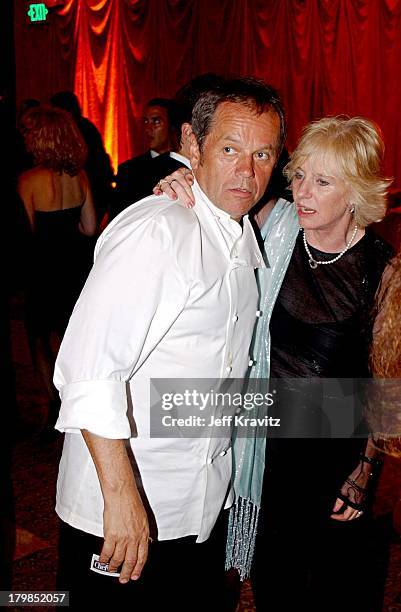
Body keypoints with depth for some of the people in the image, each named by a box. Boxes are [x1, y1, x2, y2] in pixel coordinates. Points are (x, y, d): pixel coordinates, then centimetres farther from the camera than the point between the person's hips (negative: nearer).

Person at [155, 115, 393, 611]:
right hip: (266, 441, 2)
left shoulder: (381, 267, -11)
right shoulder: (273, 228, -9)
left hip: (338, 450, -2)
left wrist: (366, 469, -4)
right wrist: (178, 191, -15)